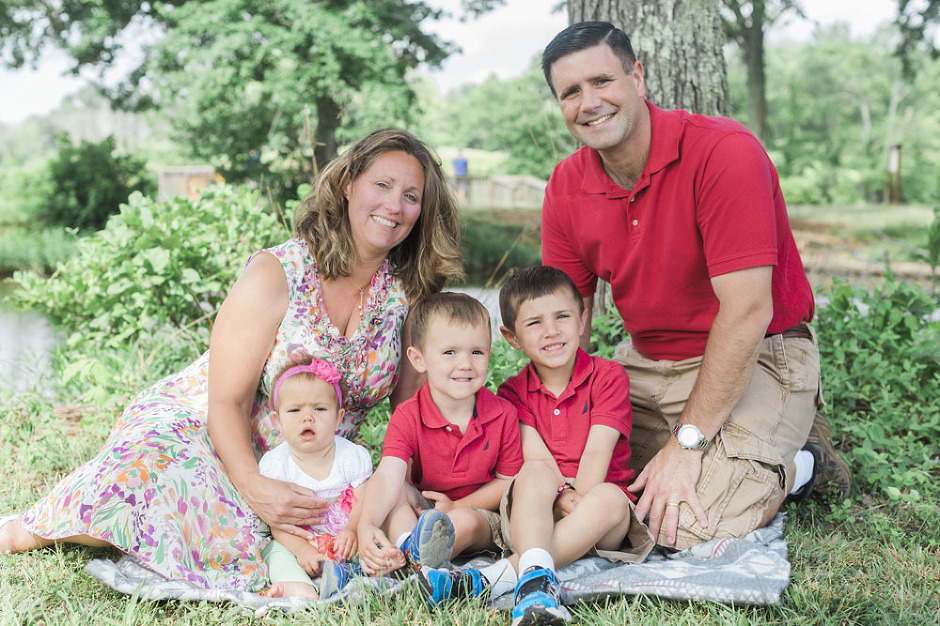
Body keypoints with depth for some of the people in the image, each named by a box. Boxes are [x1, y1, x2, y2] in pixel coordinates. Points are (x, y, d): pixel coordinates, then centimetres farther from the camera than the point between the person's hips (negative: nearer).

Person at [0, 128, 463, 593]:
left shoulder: (408, 295, -2)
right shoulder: (275, 273, -15)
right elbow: (227, 401, -17)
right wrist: (253, 486, -33)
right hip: (201, 426, -5)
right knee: (144, 468, -36)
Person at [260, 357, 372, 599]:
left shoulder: (353, 456, -5)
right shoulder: (275, 463, -7)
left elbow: (363, 501, -7)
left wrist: (352, 530, -27)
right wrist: (302, 549, -25)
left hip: (344, 540, 1)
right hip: (298, 541, -1)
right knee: (274, 550, -27)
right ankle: (299, 586, -49)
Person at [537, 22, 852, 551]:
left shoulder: (726, 151, -22)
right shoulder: (567, 186, -3)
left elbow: (747, 311, -25)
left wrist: (686, 443, -25)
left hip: (754, 361, -6)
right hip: (647, 363, 7)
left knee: (689, 526, -24)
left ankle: (799, 460, 5)